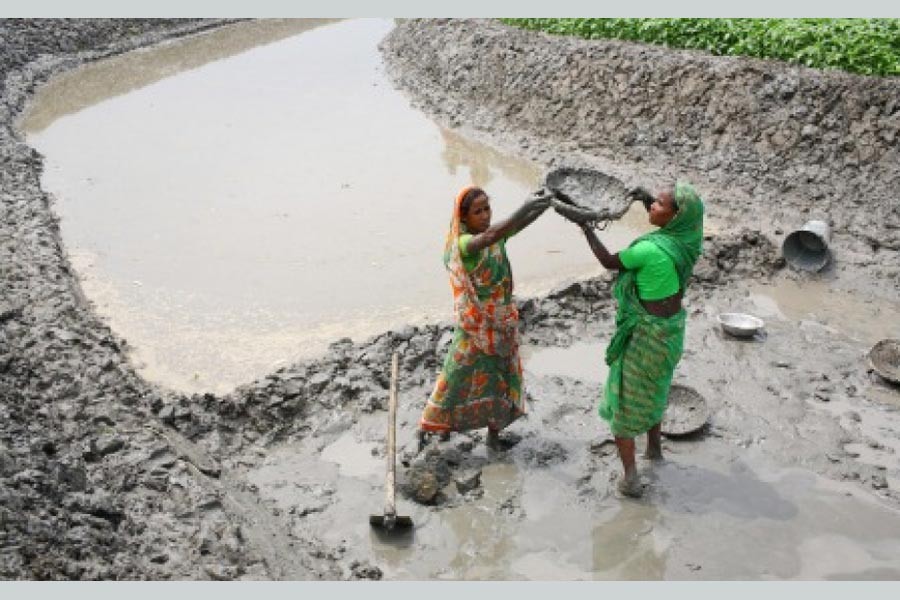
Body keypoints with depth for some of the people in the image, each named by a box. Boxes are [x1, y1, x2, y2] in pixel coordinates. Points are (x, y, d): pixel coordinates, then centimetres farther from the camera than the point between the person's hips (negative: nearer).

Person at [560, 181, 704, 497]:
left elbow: (608, 261, -14)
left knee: (623, 402, 8)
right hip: (673, 327, 7)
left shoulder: (650, 250, -30)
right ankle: (654, 447, 50)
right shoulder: (688, 240, -8)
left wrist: (582, 224, -9)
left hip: (645, 334, -7)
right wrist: (647, 200, 1)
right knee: (652, 389, 31)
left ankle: (630, 478, 13)